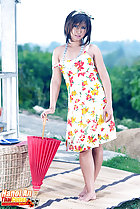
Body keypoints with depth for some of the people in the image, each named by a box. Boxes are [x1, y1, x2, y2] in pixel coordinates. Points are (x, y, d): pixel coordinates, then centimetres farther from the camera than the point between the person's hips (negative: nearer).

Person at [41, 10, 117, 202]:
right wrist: (52, 107, 4)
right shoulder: (59, 52, 12)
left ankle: (90, 189, 10)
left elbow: (105, 78, 1)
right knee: (83, 145, -4)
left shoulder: (92, 49, 4)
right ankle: (90, 190, 6)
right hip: (76, 104, 2)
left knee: (95, 144, 0)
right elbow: (56, 80, 10)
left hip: (96, 100, -2)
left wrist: (109, 104, -6)